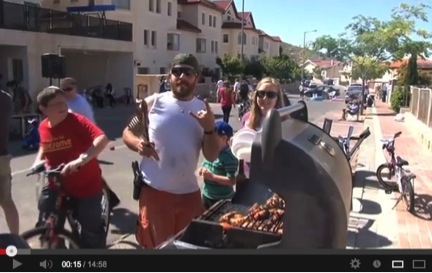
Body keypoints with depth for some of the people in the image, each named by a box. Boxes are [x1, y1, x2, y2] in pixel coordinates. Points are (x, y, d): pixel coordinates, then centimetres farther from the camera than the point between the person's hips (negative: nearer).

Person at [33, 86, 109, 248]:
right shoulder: (43, 127, -2)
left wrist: (80, 160, -42)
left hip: (86, 186, -5)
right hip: (56, 186, 5)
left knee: (91, 231, 8)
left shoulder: (76, 121, -19)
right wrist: (39, 160, 3)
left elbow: (102, 139, -33)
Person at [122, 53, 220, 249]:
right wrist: (137, 144, -19)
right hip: (155, 190, -2)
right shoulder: (153, 103, -6)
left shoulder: (203, 109, 0)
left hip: (189, 192, 3)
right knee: (157, 246, 13)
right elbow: (128, 133, 2)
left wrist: (209, 128, -19)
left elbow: (211, 156, -2)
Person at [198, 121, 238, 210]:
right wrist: (202, 170, -4)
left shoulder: (229, 158, -22)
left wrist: (212, 176, -27)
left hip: (222, 199, -8)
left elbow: (232, 181, -27)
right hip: (206, 195, 8)